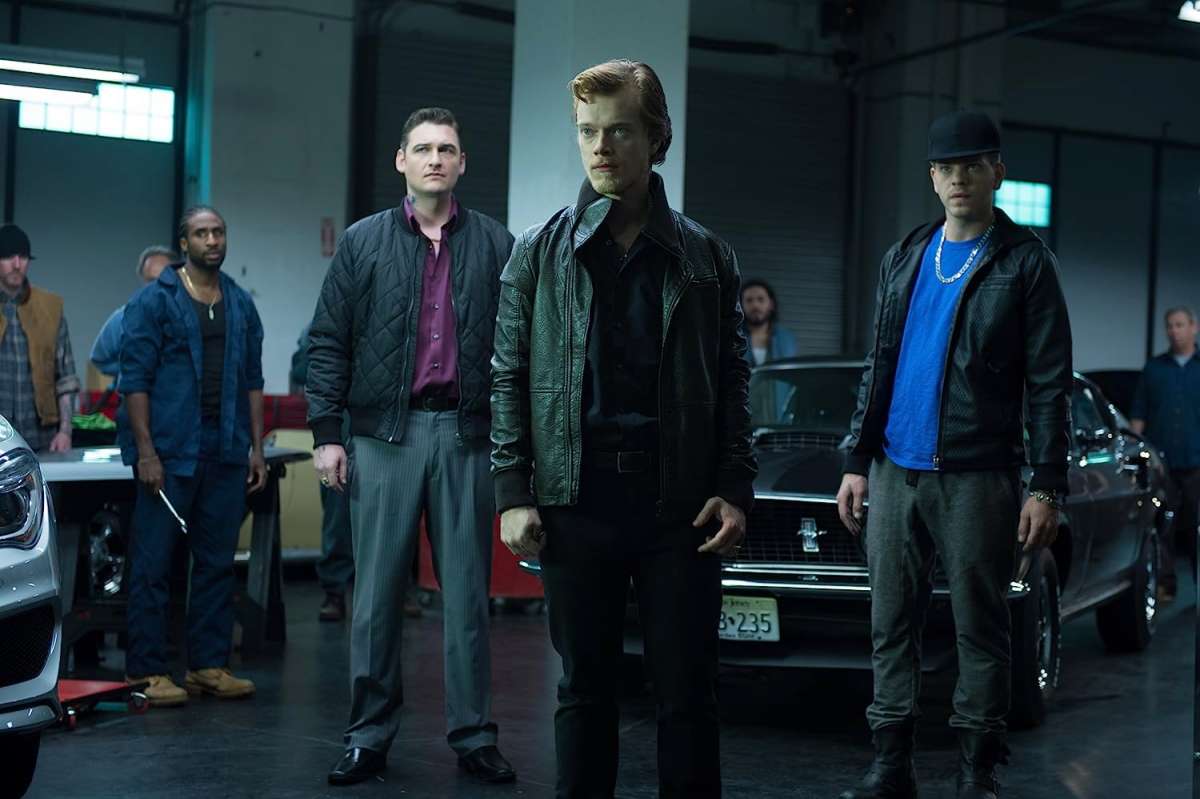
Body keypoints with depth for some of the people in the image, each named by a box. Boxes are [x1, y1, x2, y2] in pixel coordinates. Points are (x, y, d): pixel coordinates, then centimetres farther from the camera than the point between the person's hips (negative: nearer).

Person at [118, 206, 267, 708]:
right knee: (153, 564, -2)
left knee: (217, 562, 9)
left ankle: (210, 665, 17)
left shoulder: (241, 305, 13)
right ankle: (146, 671, 4)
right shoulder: (153, 301, -3)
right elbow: (135, 380, -7)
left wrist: (256, 448, 9)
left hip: (226, 454, 5)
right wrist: (145, 451, -13)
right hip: (170, 453, -5)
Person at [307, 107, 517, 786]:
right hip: (387, 433, 0)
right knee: (378, 594, 4)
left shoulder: (496, 245, 7)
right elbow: (329, 344, 6)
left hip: (467, 434, 0)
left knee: (468, 592, 4)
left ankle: (474, 736, 12)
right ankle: (370, 736, 12)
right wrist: (326, 432, -1)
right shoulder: (364, 243, 7)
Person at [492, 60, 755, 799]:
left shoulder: (705, 257, 6)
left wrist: (734, 490, -3)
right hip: (576, 499, 0)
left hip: (680, 503, 0)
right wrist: (514, 495, -2)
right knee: (585, 689, 8)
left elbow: (732, 383, 7)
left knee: (689, 694, 3)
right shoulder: (540, 253, 6)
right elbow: (510, 379, 6)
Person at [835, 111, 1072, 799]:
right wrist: (857, 463, 11)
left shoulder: (1026, 262, -2)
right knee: (892, 626, 7)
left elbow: (1050, 385, -5)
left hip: (978, 477, -5)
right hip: (895, 473, 5)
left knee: (981, 630, 2)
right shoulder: (905, 258, 14)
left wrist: (1047, 488, -10)